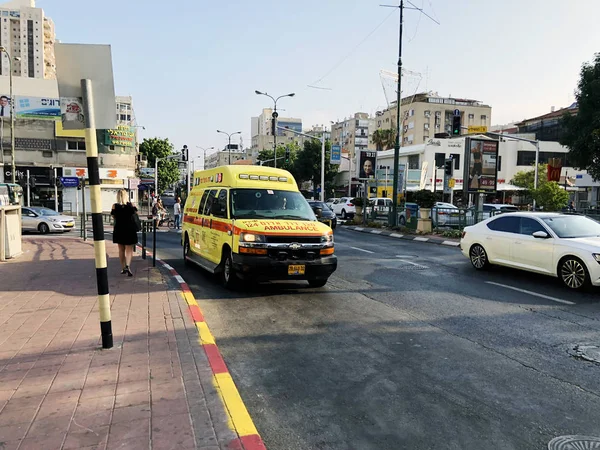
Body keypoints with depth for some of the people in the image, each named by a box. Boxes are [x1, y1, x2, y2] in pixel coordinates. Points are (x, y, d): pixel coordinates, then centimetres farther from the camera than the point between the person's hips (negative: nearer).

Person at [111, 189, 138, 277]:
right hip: (130, 229, -1)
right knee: (129, 249, 3)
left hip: (119, 230, 1)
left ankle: (123, 268, 20)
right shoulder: (131, 205, -7)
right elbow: (135, 213, 8)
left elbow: (113, 216, 3)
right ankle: (127, 265, -20)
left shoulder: (115, 206, -6)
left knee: (121, 249, 15)